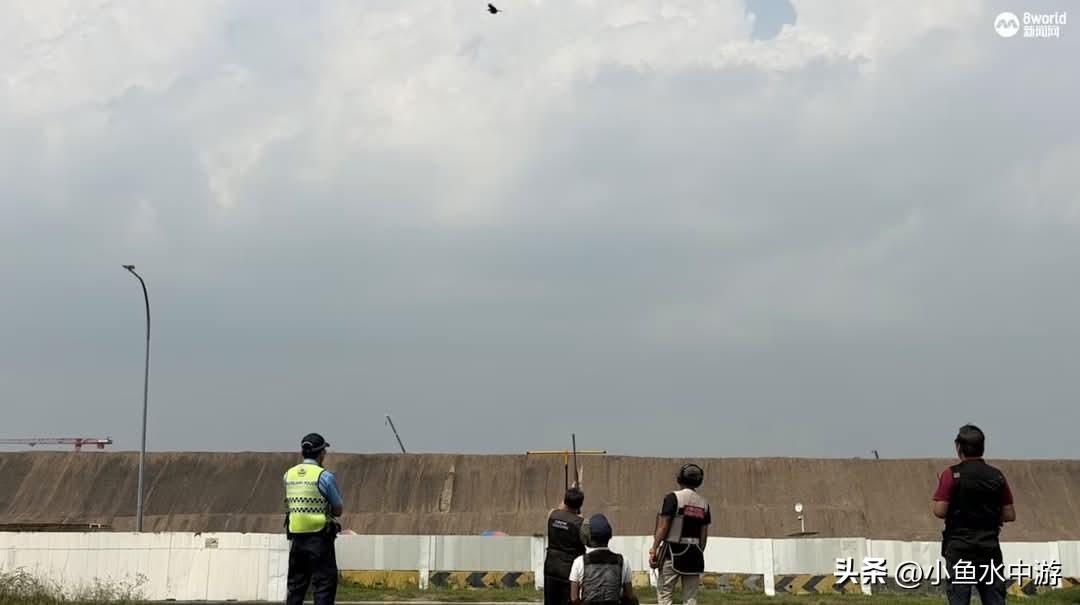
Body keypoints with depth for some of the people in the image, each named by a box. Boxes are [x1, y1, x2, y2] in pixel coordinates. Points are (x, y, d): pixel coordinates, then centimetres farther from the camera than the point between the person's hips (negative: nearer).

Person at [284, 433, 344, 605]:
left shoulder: (289, 475, 7)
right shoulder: (325, 476, -10)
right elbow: (338, 511, -3)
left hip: (296, 536, 5)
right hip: (319, 537, -5)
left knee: (296, 584, 13)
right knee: (324, 584, -2)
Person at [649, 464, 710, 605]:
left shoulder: (673, 497, -7)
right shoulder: (703, 503, 8)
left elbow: (663, 526, -10)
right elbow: (704, 534, 10)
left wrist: (654, 549, -7)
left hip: (673, 551, -5)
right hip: (694, 553, 5)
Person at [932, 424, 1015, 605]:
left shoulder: (951, 474, -7)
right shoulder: (997, 476, 5)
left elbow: (940, 511, -11)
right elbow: (1010, 515, 6)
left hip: (959, 547, -3)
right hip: (990, 547, 3)